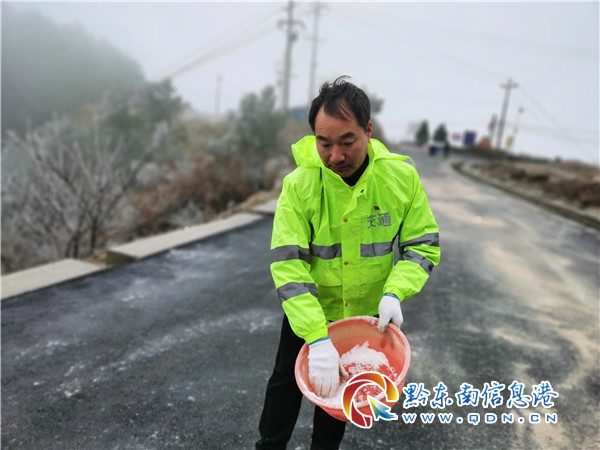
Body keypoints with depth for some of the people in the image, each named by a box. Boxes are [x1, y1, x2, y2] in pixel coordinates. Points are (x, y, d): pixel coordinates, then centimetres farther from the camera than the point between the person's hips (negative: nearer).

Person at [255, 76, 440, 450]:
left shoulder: (402, 177, -19)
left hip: (367, 313, 2)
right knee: (287, 381, 17)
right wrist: (317, 337, -36)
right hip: (308, 313, -1)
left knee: (340, 388, 23)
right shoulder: (299, 185, -25)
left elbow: (424, 245, -11)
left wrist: (394, 292, -28)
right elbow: (288, 265, -28)